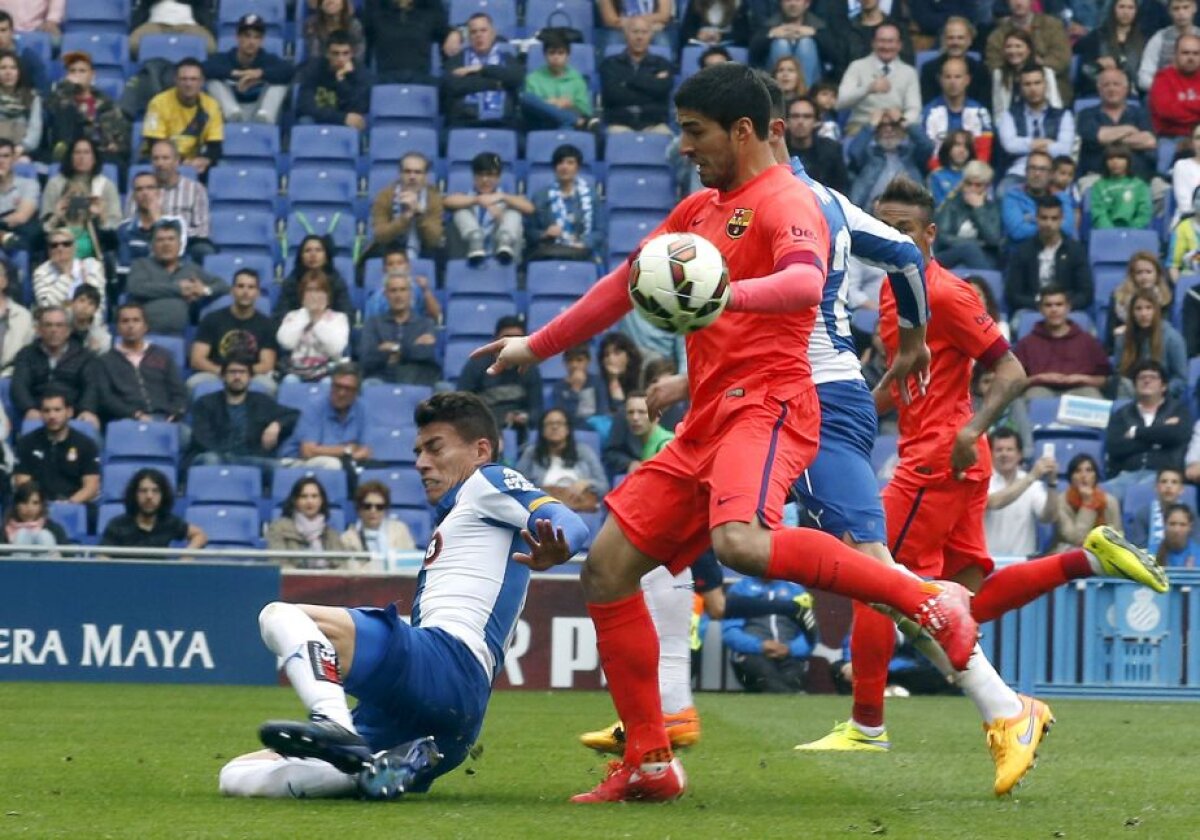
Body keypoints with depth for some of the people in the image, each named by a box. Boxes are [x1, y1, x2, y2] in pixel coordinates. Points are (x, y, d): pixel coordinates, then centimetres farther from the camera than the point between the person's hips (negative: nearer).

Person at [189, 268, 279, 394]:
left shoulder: (266, 324, 8)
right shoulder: (212, 319, 6)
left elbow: (267, 365, 1)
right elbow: (196, 360, 0)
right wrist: (221, 371, -21)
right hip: (215, 376, 0)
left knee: (267, 386, -34)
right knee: (194, 383, -33)